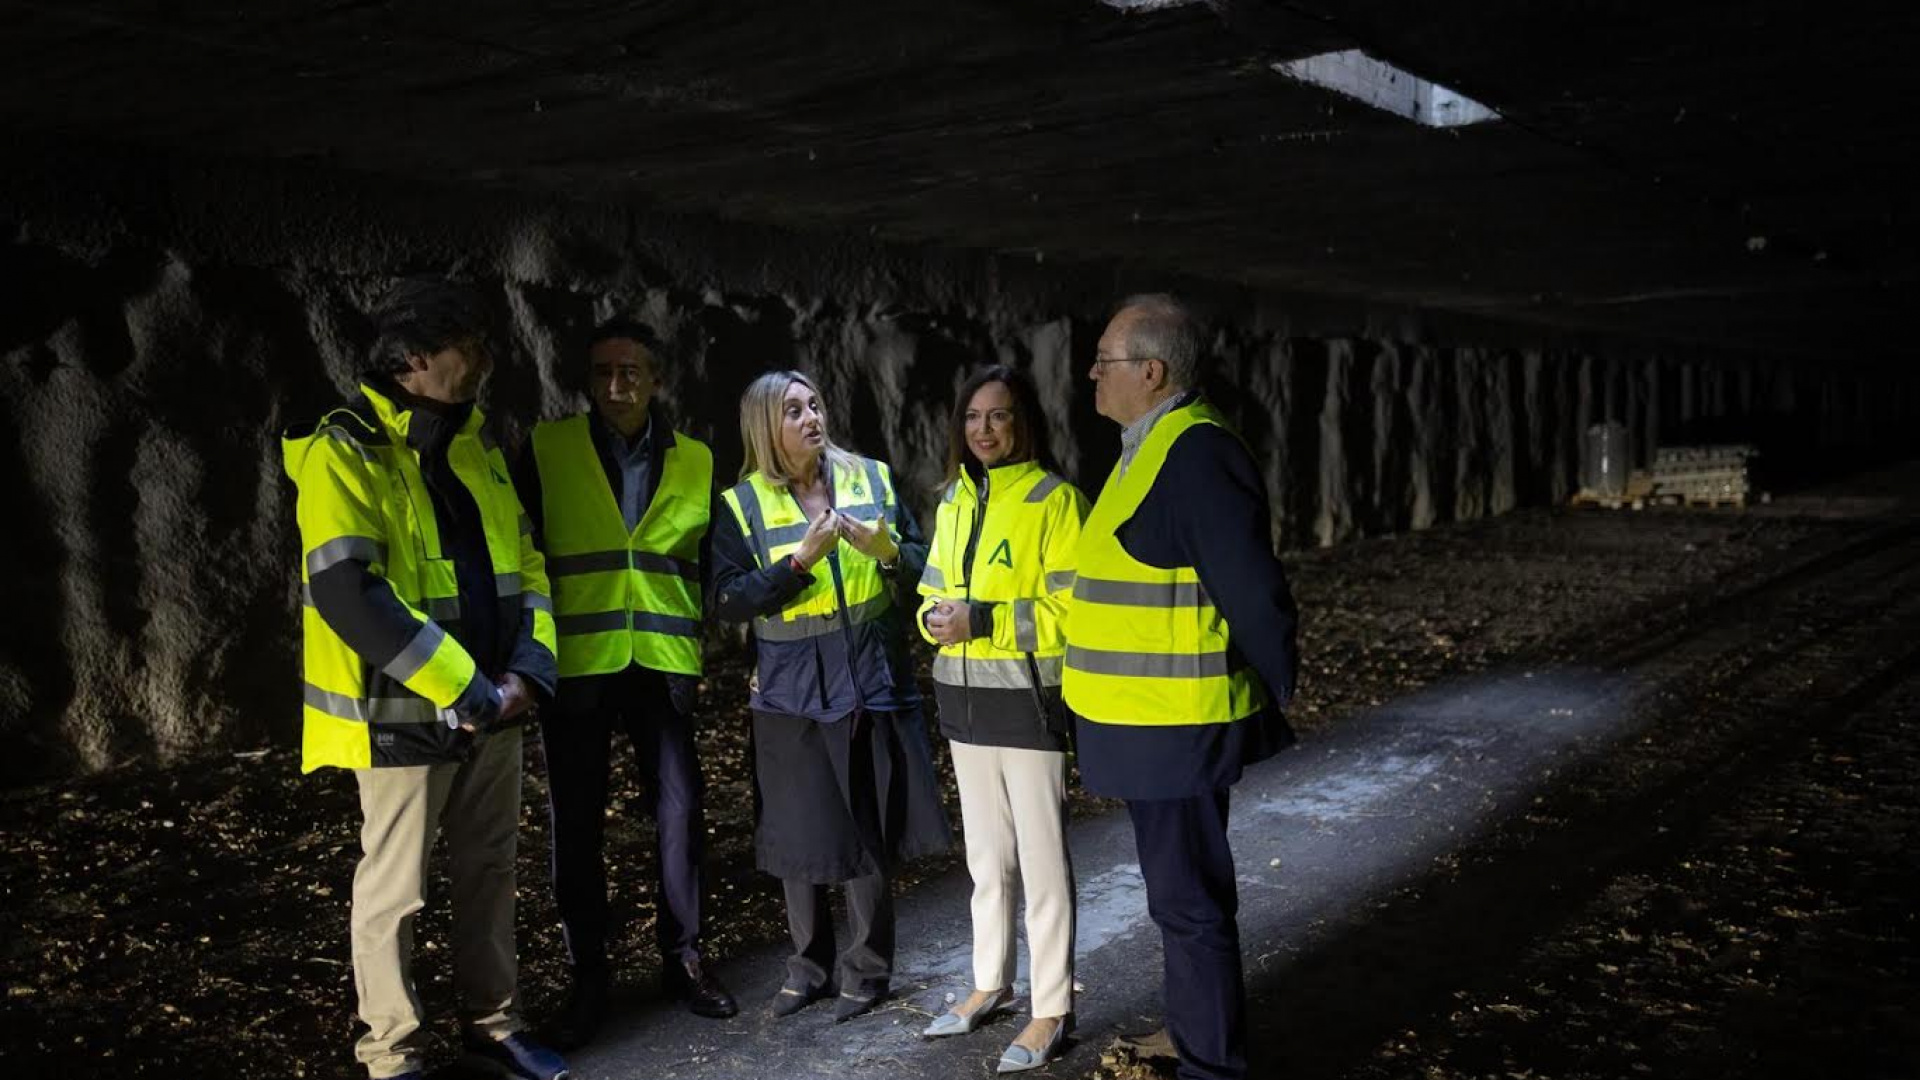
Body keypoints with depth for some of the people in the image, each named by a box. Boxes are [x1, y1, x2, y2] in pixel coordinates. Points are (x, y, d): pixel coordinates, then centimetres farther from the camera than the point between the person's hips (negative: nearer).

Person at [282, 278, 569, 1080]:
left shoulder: (475, 446, 9)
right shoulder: (343, 453, -14)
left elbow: (523, 562, 11)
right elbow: (348, 597, -24)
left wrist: (528, 668, -4)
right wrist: (461, 689, -21)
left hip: (491, 706, 7)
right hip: (403, 714, -7)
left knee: (489, 871, 16)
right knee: (393, 889, 5)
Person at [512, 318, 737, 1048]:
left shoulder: (695, 461, 6)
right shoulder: (546, 449, 0)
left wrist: (707, 647, 5)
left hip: (662, 663, 2)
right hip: (575, 664, -1)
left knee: (679, 812, 4)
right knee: (576, 822, 6)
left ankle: (682, 958, 22)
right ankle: (588, 973, 21)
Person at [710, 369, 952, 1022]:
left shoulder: (872, 478, 5)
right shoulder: (742, 504, -1)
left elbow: (921, 563, 7)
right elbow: (729, 602, -8)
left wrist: (888, 552, -14)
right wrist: (801, 560, -19)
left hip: (872, 681, 1)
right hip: (792, 691, -1)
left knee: (869, 830, 7)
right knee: (800, 836, 8)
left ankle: (865, 970, 23)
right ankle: (808, 968, 27)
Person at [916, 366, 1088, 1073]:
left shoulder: (1054, 500, -11)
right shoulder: (953, 502, 10)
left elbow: (1071, 609, -16)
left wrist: (982, 621, -22)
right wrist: (935, 618, -5)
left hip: (1028, 698, -7)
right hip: (966, 697, 7)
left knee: (1041, 859, 1)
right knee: (986, 855, 18)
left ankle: (1052, 1010, 13)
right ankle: (991, 984, 32)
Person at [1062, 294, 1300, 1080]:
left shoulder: (1197, 454, -20)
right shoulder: (1154, 446, 13)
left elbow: (1255, 596, -21)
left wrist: (1270, 706, -11)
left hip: (1177, 726, -10)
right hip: (1154, 723, 10)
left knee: (1189, 902, 2)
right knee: (1184, 894, 21)